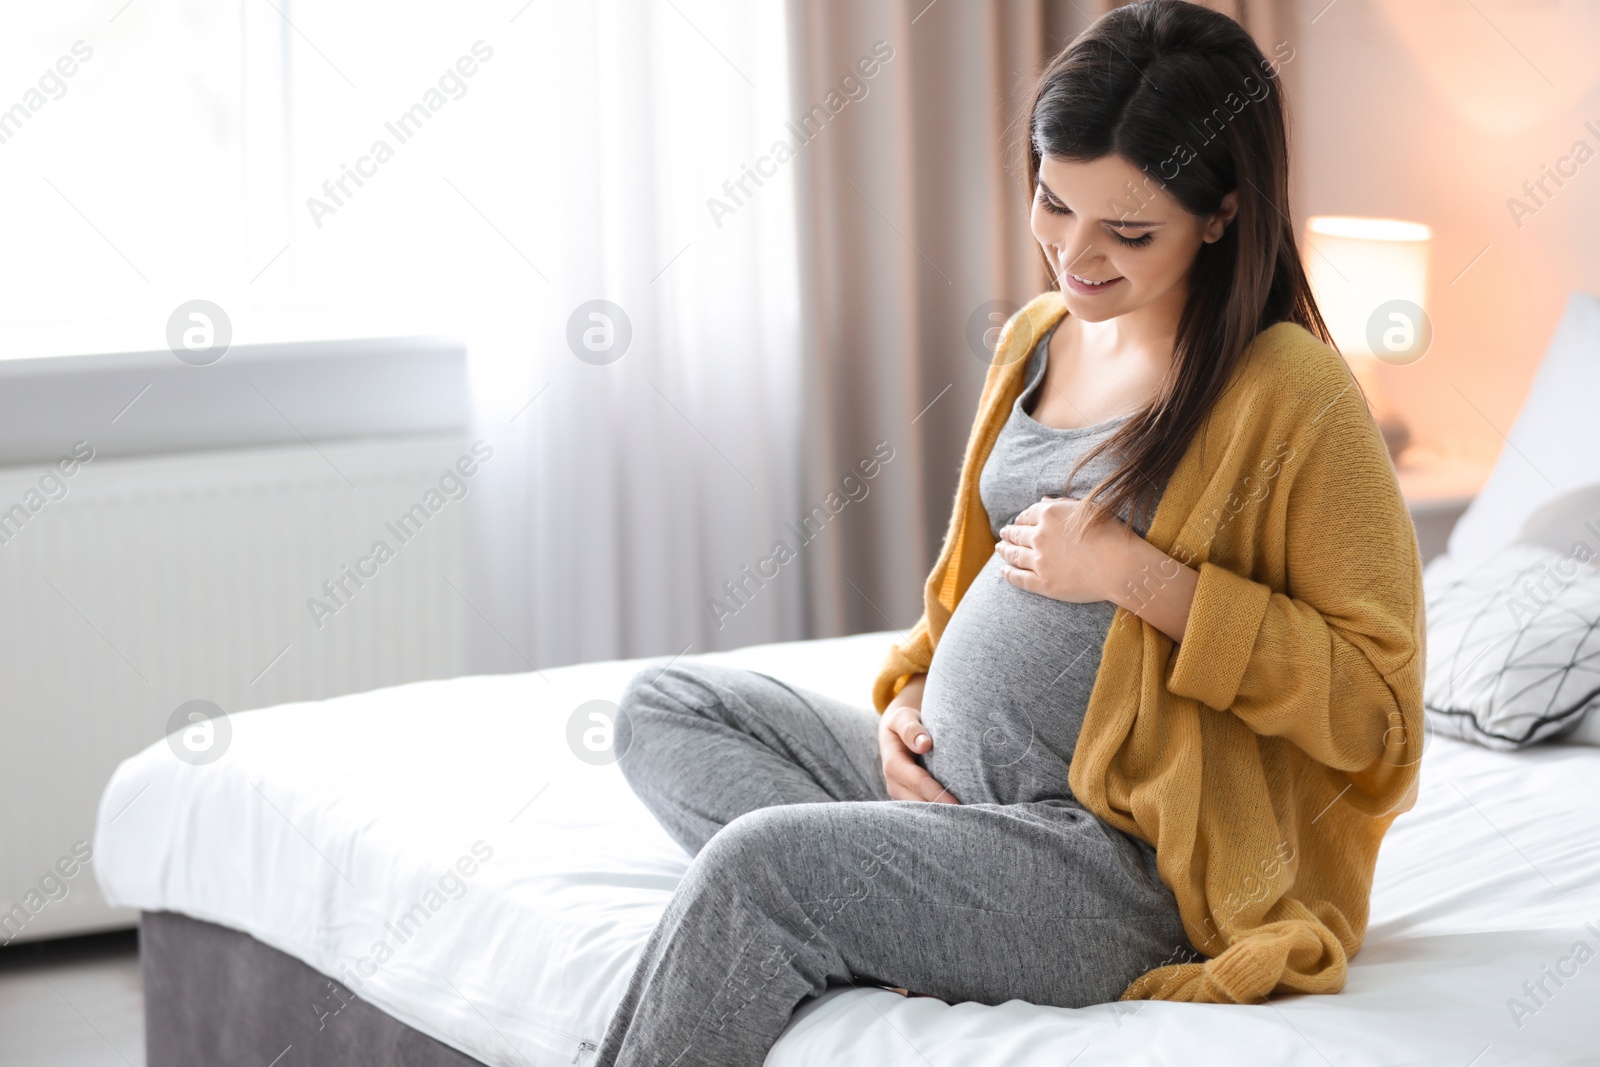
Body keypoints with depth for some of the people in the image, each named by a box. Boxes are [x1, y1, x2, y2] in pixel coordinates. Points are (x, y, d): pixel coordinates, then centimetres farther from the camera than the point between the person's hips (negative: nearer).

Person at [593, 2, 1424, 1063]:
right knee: (665, 706, 5)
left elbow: (1375, 707, -16)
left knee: (751, 865, -24)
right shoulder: (1036, 338, 10)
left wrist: (1136, 575, -20)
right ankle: (868, 903, -15)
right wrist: (912, 690, 4)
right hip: (949, 778, 9)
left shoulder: (1292, 396, -14)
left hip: (1133, 865, -9)